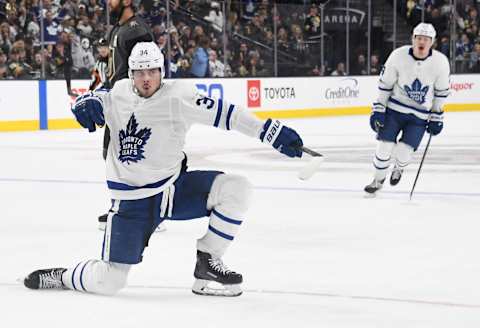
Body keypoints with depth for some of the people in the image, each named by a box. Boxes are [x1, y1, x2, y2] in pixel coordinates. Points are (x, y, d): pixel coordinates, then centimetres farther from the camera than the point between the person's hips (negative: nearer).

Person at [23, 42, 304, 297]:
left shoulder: (179, 97, -13)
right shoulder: (120, 94, -3)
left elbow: (224, 113, -16)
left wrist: (274, 133, -22)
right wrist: (88, 103, -14)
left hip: (175, 187, 1)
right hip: (132, 200, -1)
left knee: (236, 188, -21)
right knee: (107, 283, -7)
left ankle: (207, 261, -6)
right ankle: (62, 277, 26)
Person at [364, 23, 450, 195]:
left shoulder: (440, 62, -14)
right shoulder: (398, 56, -17)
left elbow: (441, 91, 0)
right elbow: (385, 84, -5)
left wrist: (437, 117, 4)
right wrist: (378, 109, -6)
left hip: (420, 115, 0)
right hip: (395, 108, 0)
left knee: (404, 152, -8)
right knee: (384, 147, -4)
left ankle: (398, 168, 29)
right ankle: (378, 180, 22)